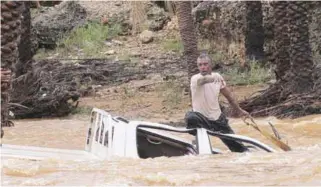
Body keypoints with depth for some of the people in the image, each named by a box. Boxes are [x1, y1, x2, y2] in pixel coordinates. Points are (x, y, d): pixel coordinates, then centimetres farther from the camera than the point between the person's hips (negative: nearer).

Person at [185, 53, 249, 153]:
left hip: (217, 119, 4)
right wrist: (213, 78, -66)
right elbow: (202, 80, -45)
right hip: (201, 118, -4)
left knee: (235, 145, 9)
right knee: (190, 116, -38)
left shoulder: (218, 77, -2)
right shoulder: (195, 78, -18)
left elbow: (228, 95, 13)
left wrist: (239, 110, 22)